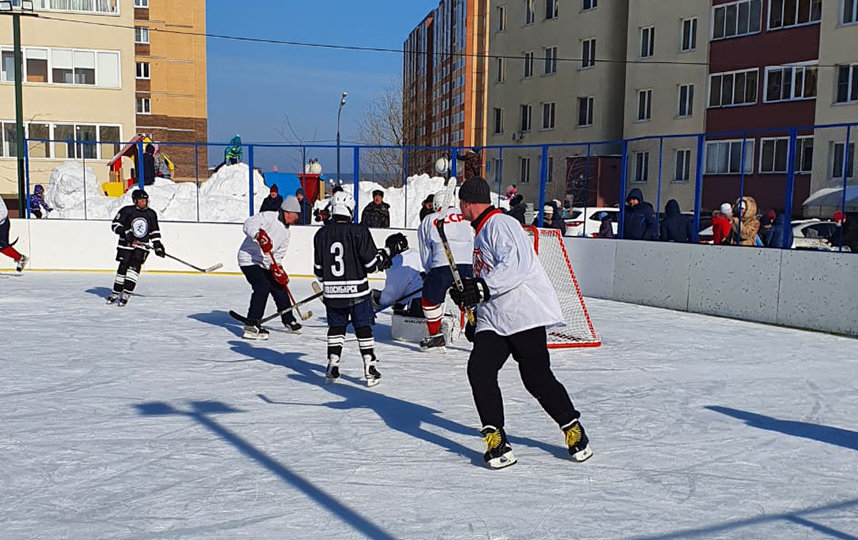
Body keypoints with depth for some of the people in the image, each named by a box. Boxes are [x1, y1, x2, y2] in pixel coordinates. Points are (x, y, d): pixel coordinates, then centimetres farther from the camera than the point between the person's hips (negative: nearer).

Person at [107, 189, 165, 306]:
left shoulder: (151, 214, 7)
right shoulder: (126, 211, -5)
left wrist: (157, 245, 10)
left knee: (134, 266, -15)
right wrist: (125, 232, -19)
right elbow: (115, 225, -5)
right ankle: (116, 293, 15)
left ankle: (126, 294, -14)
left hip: (142, 245, 1)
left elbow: (154, 231, 16)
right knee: (123, 267, -1)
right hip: (126, 244, -1)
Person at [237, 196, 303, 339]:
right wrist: (260, 235, -43)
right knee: (263, 287, -22)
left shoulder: (285, 231, 13)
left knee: (280, 286, 12)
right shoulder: (269, 217, -14)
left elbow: (279, 254, 11)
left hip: (265, 262, 10)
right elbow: (249, 224, -27)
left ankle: (289, 321, 29)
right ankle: (251, 326, -19)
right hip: (249, 259, -10)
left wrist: (277, 268, -7)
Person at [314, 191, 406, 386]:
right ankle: (370, 370, 9)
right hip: (357, 291, -3)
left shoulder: (321, 234, 1)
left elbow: (319, 269, 5)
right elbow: (372, 263, -12)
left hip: (332, 292, 3)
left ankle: (332, 367, 15)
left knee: (336, 327, 18)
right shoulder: (359, 231, -11)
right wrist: (390, 249, 2)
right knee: (363, 328, 8)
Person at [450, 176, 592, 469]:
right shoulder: (482, 232, 22)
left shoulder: (501, 224, -10)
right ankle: (495, 439, -4)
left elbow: (516, 265, -25)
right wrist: (468, 294, 19)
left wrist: (481, 288, -28)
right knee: (479, 370, -9)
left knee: (537, 377, -6)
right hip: (493, 318, 9)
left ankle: (574, 430, 16)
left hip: (525, 314, -9)